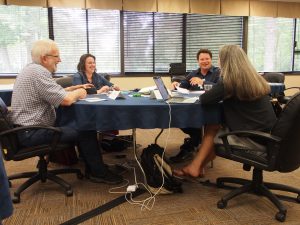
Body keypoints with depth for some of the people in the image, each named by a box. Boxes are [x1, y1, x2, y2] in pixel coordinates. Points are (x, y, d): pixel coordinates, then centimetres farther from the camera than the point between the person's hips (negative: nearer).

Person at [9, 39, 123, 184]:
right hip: (32, 133, -10)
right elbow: (66, 100, -26)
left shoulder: (33, 69, 11)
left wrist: (77, 88, 11)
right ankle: (99, 173, 9)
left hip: (29, 128, 10)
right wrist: (78, 93, -6)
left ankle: (91, 168, 18)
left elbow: (56, 92, 20)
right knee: (86, 131, -7)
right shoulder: (38, 73, -22)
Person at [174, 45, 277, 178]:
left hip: (254, 139, -7)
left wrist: (218, 95, 10)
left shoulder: (229, 81, -14)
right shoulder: (256, 79, 9)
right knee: (211, 127, 11)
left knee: (212, 133, 14)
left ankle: (196, 167, 31)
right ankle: (196, 167, 11)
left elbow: (204, 100, -10)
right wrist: (224, 96, 17)